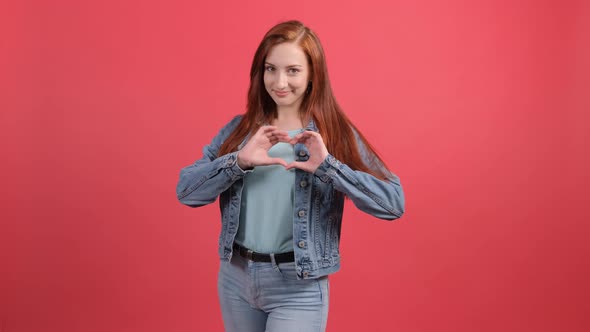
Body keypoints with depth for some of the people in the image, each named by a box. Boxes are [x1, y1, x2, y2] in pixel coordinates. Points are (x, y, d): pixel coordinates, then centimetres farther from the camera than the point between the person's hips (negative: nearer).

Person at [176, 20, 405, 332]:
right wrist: (239, 161, -20)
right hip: (234, 278, 4)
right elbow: (186, 190, -5)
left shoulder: (334, 133, -6)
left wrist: (329, 167, -26)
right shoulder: (239, 128, 3)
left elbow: (394, 202, -15)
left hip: (298, 288, -3)